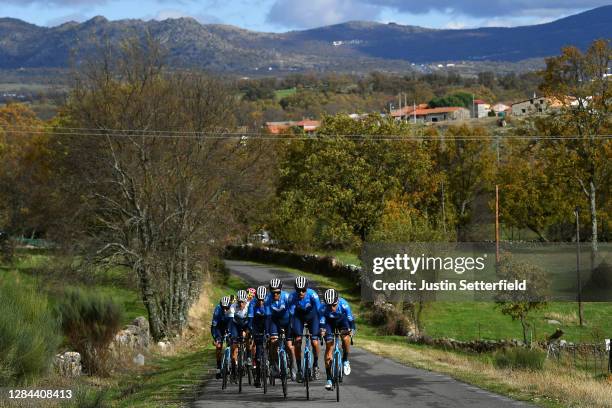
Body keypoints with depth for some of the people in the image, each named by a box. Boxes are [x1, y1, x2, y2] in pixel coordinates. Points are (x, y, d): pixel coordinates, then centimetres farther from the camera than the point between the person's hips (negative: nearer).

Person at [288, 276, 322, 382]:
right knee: (297, 341, -12)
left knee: (315, 342, -14)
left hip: (311, 315, -1)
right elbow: (291, 314, -26)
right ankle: (299, 369, 0)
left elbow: (319, 310, -29)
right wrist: (291, 329, -33)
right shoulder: (292, 297, -29)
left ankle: (315, 365, 9)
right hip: (299, 316, 1)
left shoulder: (312, 294, -31)